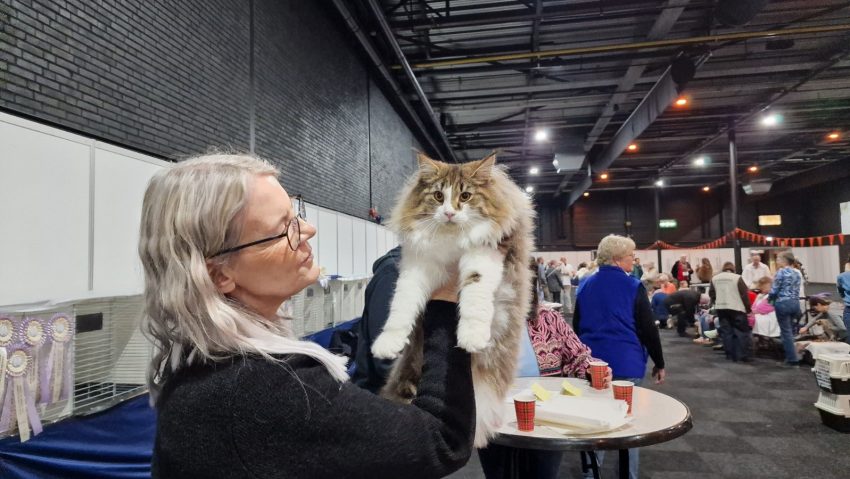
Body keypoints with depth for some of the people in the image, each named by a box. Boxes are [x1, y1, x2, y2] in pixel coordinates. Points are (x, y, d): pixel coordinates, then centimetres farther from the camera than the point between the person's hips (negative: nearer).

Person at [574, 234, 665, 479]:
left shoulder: (586, 285, 6)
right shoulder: (633, 287, -8)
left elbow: (577, 326, 13)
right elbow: (648, 328, -6)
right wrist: (659, 363, 5)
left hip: (591, 360, 4)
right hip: (625, 362, -4)